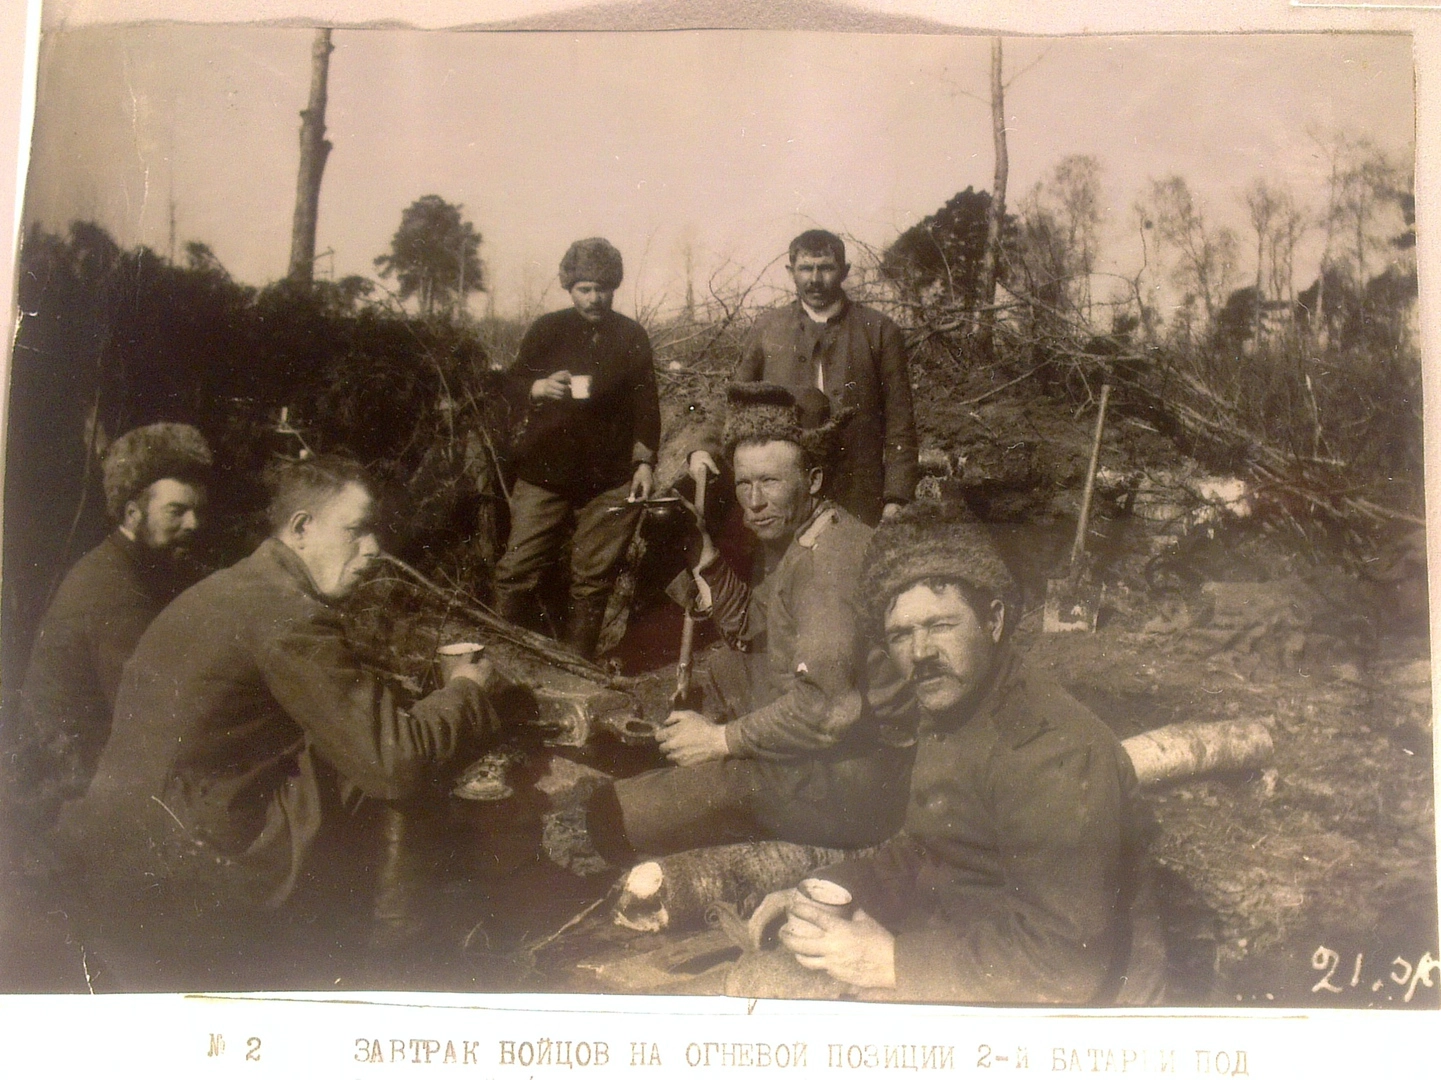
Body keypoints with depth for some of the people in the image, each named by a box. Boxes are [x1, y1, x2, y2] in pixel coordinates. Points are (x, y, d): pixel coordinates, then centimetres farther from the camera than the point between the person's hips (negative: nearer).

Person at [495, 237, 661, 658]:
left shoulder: (631, 336, 9)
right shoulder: (546, 330, 9)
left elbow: (646, 404, 11)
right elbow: (511, 386, 9)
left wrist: (645, 461, 2)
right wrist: (540, 388, -13)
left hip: (611, 478, 0)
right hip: (545, 470, 0)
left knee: (593, 579, 2)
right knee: (517, 570, -5)